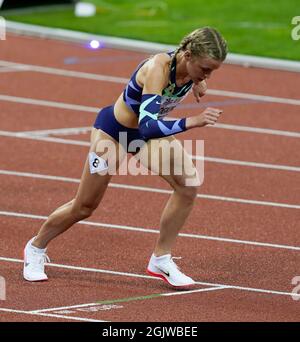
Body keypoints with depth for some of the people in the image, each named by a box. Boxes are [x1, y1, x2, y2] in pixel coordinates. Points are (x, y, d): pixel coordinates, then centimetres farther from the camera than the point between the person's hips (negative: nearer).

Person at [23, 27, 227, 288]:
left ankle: (162, 259, -4)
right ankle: (36, 247, 34)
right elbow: (147, 127, -50)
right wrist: (192, 122, -60)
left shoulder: (192, 62, -19)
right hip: (113, 130, -6)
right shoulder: (158, 68, -40)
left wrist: (197, 81, -5)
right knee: (84, 208, 7)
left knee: (189, 183, -17)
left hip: (151, 129, 6)